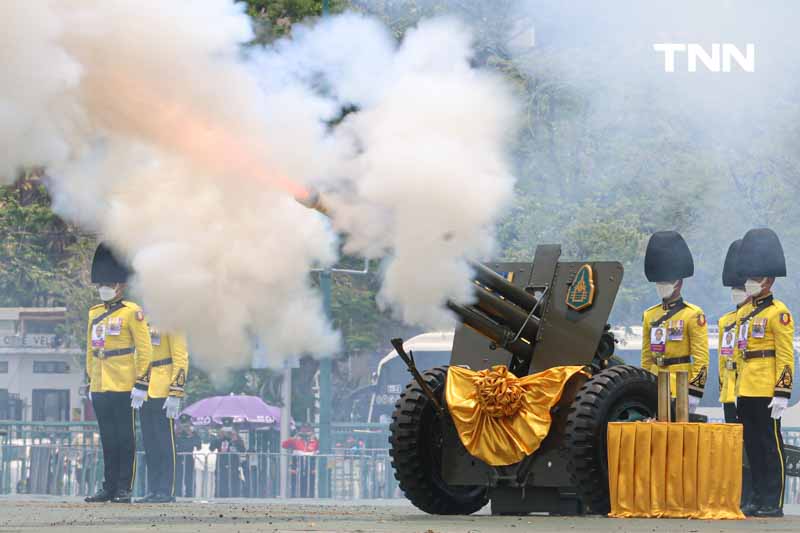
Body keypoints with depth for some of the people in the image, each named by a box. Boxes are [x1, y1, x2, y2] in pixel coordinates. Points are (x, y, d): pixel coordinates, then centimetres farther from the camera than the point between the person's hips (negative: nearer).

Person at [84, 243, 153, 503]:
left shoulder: (132, 312, -5)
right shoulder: (94, 313, 14)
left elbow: (144, 350, -8)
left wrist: (141, 384, -12)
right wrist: (90, 381, 19)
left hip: (123, 388, -6)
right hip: (100, 389, 6)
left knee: (125, 438, -1)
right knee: (108, 440, 10)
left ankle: (125, 489, 2)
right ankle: (109, 487, 14)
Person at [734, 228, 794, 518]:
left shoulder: (778, 312, -9)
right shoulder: (744, 312, 15)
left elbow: (786, 356, -13)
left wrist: (782, 393, -17)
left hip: (766, 391, -8)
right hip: (747, 390, 8)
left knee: (770, 444, -4)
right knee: (752, 444, 10)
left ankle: (773, 502, 0)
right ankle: (759, 499, 16)